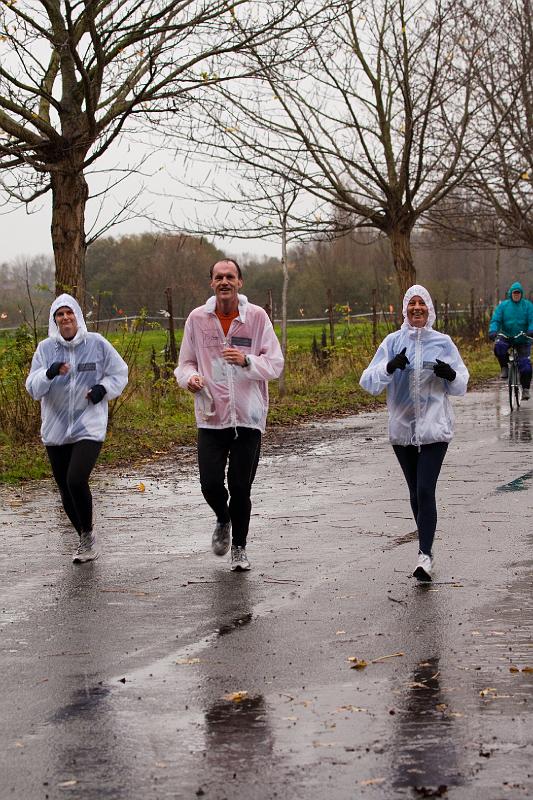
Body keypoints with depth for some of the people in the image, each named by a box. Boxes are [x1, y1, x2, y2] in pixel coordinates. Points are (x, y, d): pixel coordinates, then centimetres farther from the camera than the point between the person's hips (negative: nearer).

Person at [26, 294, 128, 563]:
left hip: (89, 427, -3)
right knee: (65, 490, 8)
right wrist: (50, 374, -20)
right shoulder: (45, 348, 3)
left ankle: (88, 534, 1)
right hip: (55, 430, 3)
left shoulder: (97, 343, -1)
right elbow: (33, 388, -1)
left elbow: (119, 373, 10)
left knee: (76, 480, -21)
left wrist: (104, 388, -8)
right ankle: (85, 540, 28)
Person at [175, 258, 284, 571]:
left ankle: (239, 547, 23)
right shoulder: (198, 318, 2)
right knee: (210, 484, -4)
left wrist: (246, 360, -22)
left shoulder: (257, 317, -2)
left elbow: (275, 364, -4)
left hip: (248, 417, -1)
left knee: (241, 488, 2)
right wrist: (190, 377, -12)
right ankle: (223, 521, 30)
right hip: (211, 417, 1)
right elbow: (186, 362, 11)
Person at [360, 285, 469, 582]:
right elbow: (368, 382, -3)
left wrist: (451, 374, -15)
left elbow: (461, 385, 7)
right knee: (415, 492, 12)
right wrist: (390, 367, -21)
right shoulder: (393, 342, 4)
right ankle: (426, 547, 26)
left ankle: (426, 555, -15)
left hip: (435, 429, -2)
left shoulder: (443, 342, 3)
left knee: (425, 490, -14)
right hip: (402, 428, 2)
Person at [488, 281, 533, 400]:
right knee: (498, 347, -33)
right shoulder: (503, 305, 2)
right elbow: (495, 320, -4)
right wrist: (493, 331, -24)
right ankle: (504, 367, -7)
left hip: (523, 340, 0)